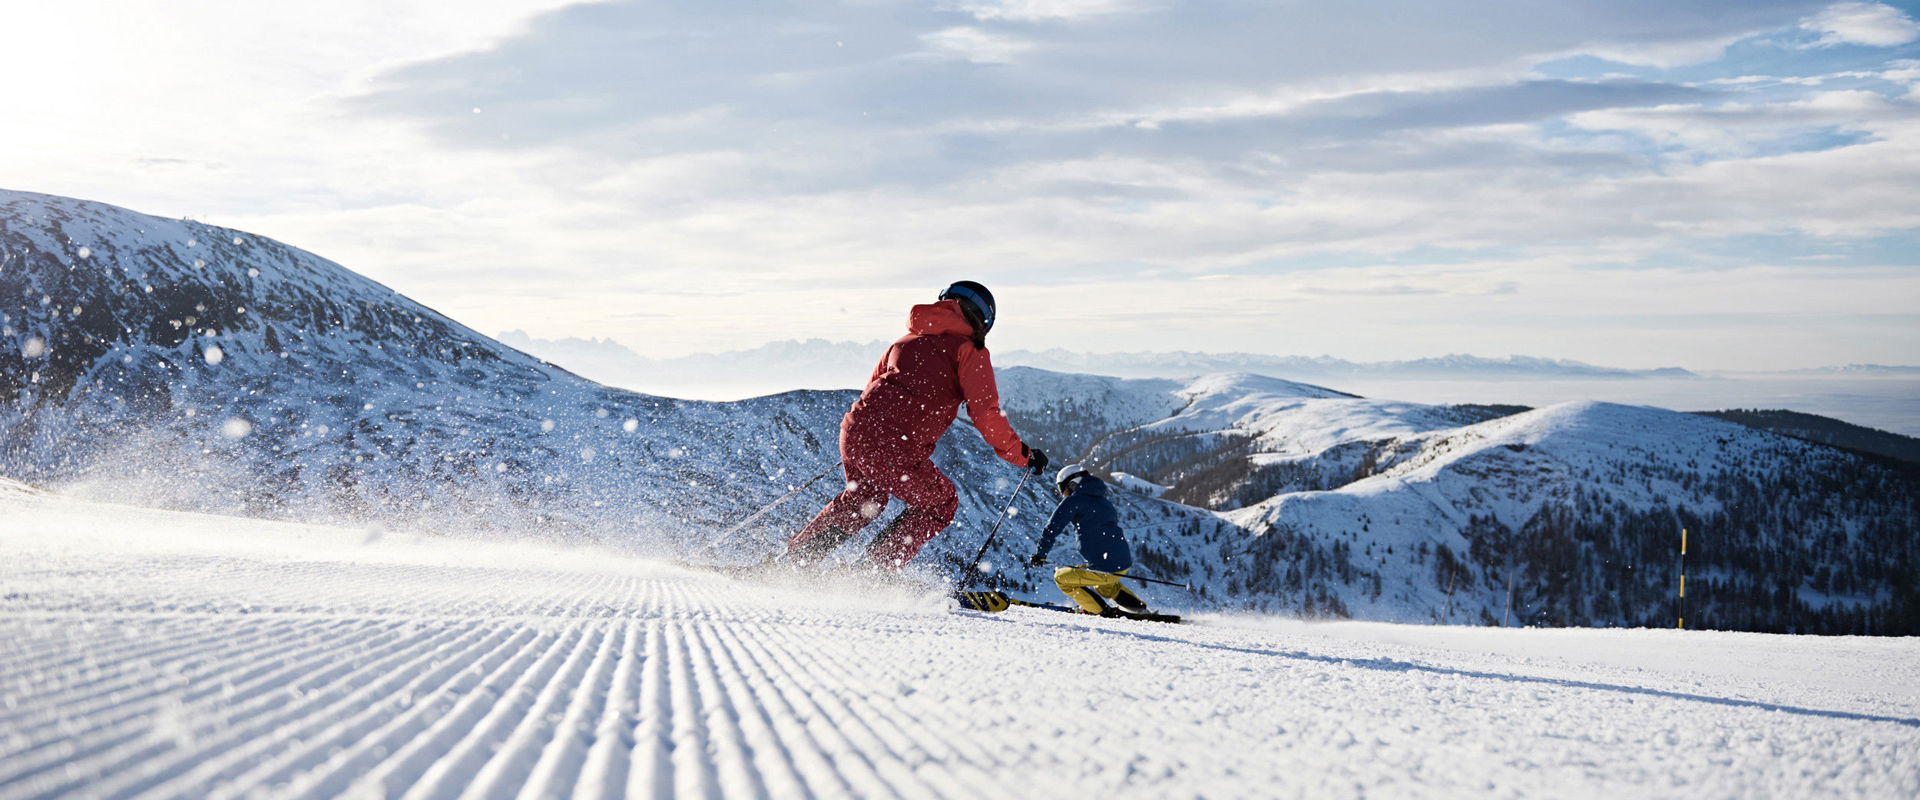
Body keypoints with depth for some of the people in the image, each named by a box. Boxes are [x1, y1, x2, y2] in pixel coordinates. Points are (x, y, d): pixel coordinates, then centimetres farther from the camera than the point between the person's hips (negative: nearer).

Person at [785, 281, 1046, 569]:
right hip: (896, 452, -7)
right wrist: (1024, 455, 6)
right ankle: (880, 570, 13)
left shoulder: (909, 339, 23)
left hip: (854, 430, 7)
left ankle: (793, 558, 33)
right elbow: (985, 414, -5)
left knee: (861, 501, 34)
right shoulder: (969, 349, 4)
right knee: (941, 503, 20)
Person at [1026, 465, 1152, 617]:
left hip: (1105, 568, -8)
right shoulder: (1103, 501, 22)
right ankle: (1139, 607, 24)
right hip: (1125, 564, 8)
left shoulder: (1073, 501, -2)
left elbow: (1052, 529, -7)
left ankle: (1103, 611, 9)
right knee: (1102, 585, 38)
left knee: (1061, 578, 13)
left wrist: (1039, 555, 2)